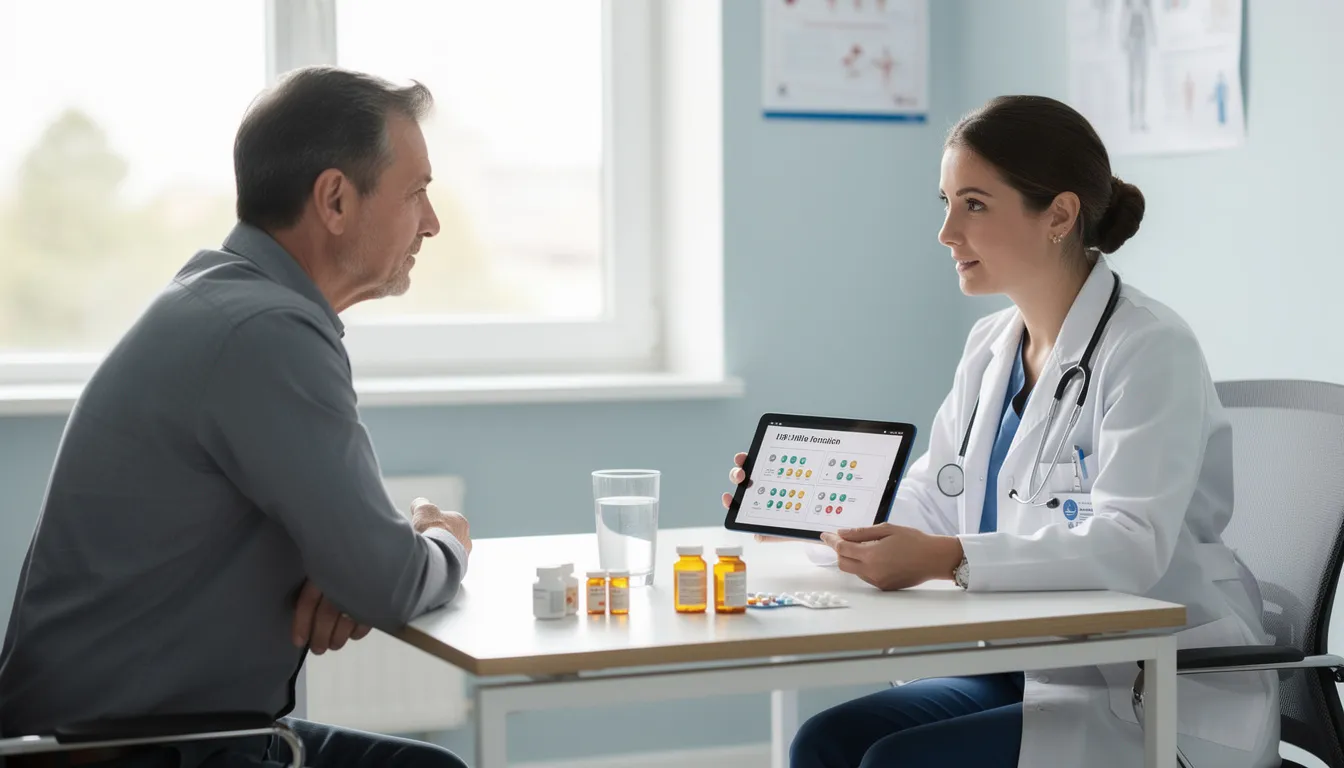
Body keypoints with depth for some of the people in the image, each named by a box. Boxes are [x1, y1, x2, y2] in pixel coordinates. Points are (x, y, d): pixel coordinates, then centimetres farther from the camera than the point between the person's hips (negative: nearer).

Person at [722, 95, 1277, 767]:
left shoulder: (1151, 350, -15)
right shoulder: (990, 347, 12)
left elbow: (1129, 546, -27)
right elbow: (931, 508, 16)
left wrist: (946, 559, -37)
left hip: (1168, 704, -8)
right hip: (1033, 674, 8)